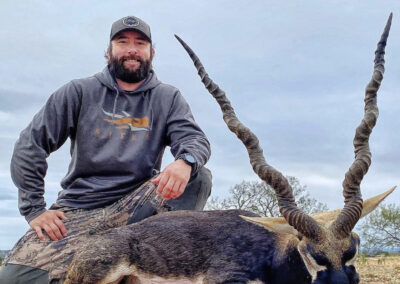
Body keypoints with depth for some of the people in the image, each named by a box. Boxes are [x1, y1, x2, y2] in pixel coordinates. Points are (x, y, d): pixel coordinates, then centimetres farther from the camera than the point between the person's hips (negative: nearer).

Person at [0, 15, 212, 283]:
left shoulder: (168, 98, 7)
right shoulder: (79, 92, 5)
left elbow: (196, 139, -7)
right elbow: (30, 145, 2)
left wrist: (185, 161, -32)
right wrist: (34, 208, -7)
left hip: (136, 204, 1)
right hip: (76, 208, 0)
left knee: (198, 176, -24)